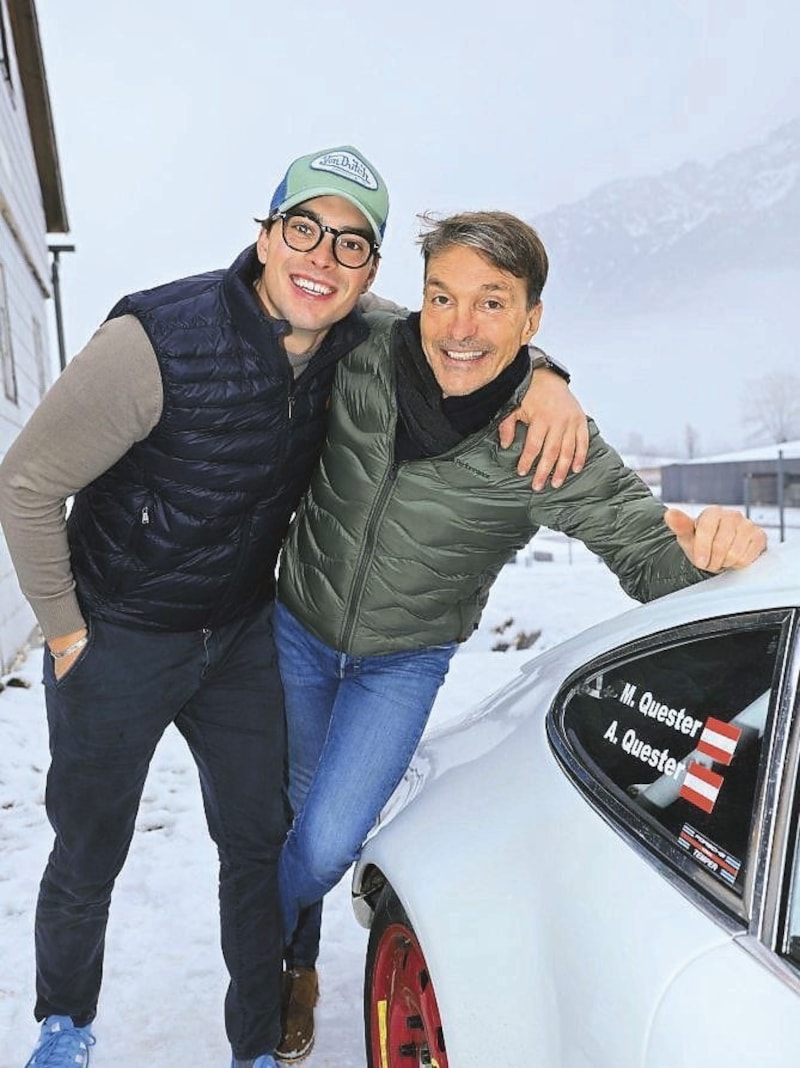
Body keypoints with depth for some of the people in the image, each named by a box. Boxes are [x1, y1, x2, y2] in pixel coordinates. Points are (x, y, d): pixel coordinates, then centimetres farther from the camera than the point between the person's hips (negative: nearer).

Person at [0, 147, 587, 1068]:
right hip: (117, 639, -3)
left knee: (260, 843, 12)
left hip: (243, 633, 4)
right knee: (87, 859, 14)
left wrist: (544, 378, -20)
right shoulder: (159, 340, -27)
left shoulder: (352, 344, -12)